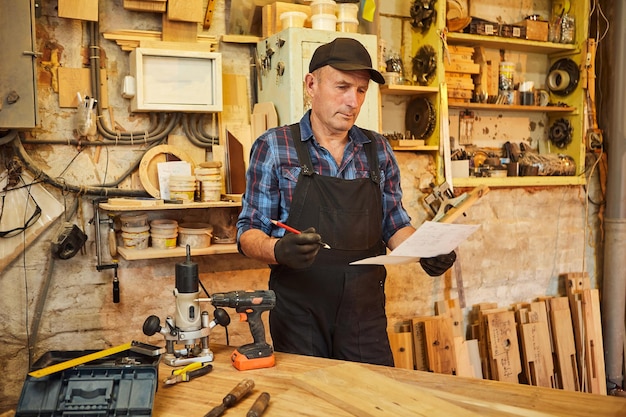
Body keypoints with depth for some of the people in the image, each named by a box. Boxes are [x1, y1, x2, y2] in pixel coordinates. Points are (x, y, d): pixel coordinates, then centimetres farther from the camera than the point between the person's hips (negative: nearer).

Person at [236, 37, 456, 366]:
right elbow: (249, 233, -3)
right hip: (299, 315, -2)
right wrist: (279, 250, -25)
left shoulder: (378, 150, 7)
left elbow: (394, 225, 12)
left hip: (365, 314, 3)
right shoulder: (273, 147, -3)